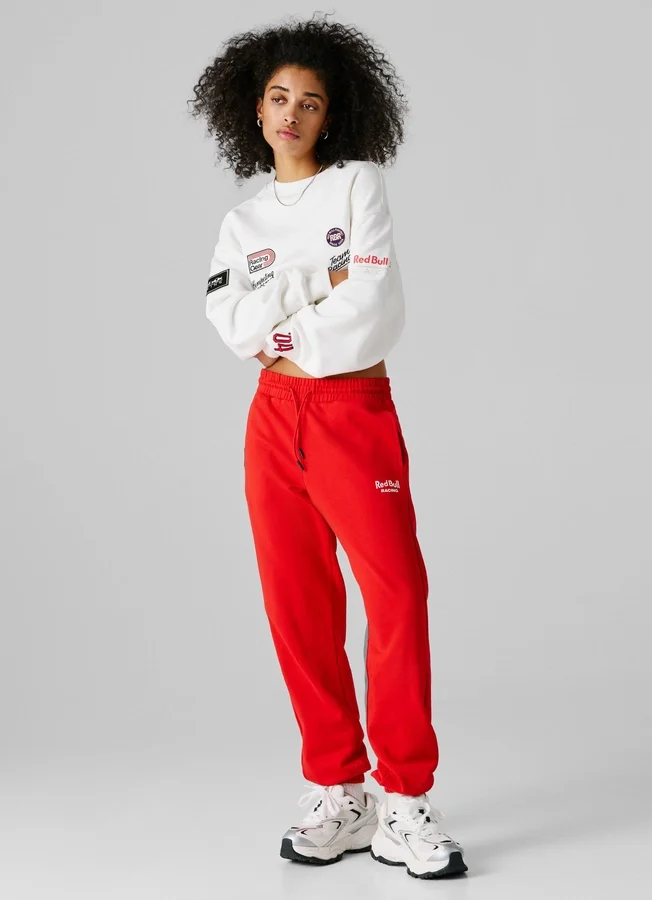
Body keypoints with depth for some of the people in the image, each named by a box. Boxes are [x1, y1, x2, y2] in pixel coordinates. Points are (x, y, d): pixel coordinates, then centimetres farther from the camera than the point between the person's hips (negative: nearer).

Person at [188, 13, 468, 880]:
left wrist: (283, 337, -4)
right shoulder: (241, 222, 15)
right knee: (299, 607, 1)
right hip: (275, 420, 4)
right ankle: (339, 798, 8)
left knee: (397, 591, -13)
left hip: (356, 411, -3)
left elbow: (379, 310, -10)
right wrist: (322, 278, -9)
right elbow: (235, 326, -3)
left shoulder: (359, 183, 5)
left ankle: (404, 802, -7)